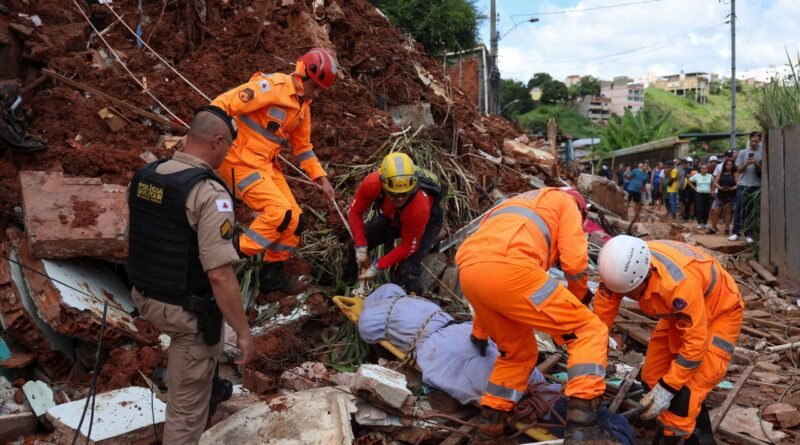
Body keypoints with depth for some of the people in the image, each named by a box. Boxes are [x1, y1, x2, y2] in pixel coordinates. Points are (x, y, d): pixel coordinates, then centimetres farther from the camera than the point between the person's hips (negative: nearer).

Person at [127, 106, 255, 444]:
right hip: (186, 311, -9)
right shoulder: (209, 193, -26)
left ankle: (208, 388, 62)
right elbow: (220, 275, -29)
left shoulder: (145, 176, -1)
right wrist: (243, 332, -18)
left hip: (145, 297, 9)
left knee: (209, 340, 37)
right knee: (187, 403, 10)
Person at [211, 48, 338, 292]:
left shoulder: (303, 106, 10)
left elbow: (303, 147, 20)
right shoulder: (272, 86, -17)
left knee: (295, 219, 4)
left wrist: (322, 178, 13)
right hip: (241, 162, -8)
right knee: (279, 213, -20)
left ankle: (271, 273, 20)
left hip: (267, 164, 8)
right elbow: (223, 105, -21)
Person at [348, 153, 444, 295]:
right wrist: (361, 247, -23)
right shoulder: (372, 184, -38)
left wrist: (377, 267, -27)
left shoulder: (419, 208, -45)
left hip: (427, 221, -4)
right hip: (392, 216, 5)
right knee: (355, 244, -1)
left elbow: (408, 247, -29)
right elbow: (355, 211, -18)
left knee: (408, 269, -21)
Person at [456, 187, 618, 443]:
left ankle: (489, 421, 29)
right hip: (509, 268, -7)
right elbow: (574, 261, 8)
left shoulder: (518, 206, 43)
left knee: (518, 351, 28)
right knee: (589, 331, 6)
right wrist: (580, 295, 32)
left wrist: (480, 333, 53)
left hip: (468, 271, 8)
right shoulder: (566, 201, 25)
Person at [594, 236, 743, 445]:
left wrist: (667, 388, -27)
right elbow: (600, 318, -15)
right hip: (680, 312, 7)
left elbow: (695, 342, -32)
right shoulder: (621, 269, -25)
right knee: (652, 379, 6)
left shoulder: (680, 283, -43)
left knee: (685, 391, -15)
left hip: (720, 312, -6)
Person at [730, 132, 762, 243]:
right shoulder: (743, 152, 6)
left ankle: (748, 234, 8)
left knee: (752, 210, 3)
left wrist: (757, 164, -15)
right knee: (738, 209, -1)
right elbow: (739, 170, 5)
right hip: (743, 185, 0)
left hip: (756, 186, 0)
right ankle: (735, 232, 3)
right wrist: (746, 164, -13)